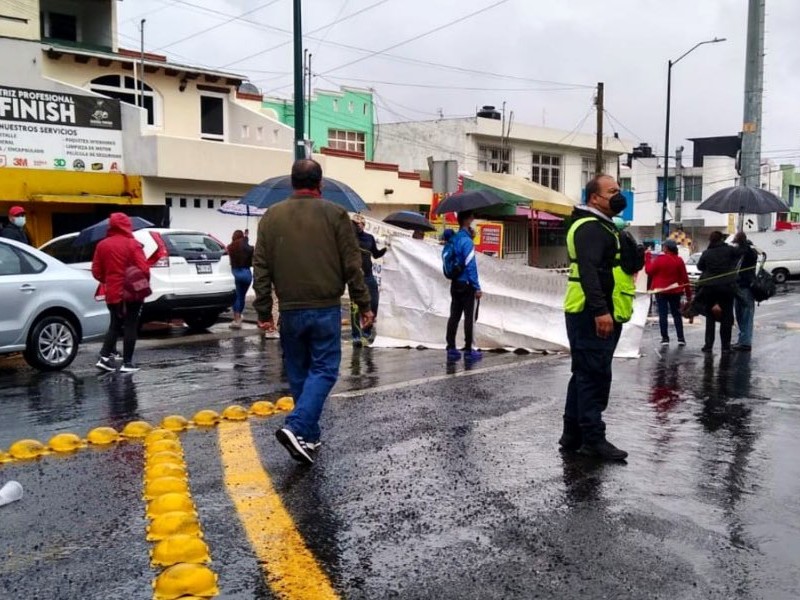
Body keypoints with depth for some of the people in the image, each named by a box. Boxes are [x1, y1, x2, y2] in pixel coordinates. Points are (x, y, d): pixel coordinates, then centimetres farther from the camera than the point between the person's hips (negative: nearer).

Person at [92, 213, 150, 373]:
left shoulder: (102, 245, 4)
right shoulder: (132, 244, -11)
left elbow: (96, 271, 6)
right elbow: (144, 269, -16)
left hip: (112, 294, 5)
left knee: (115, 325, 18)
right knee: (130, 326, 3)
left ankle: (105, 358, 10)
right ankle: (127, 363, 3)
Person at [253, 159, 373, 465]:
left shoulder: (271, 216, 6)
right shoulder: (335, 214, -3)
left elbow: (261, 269, 5)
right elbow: (352, 265, -4)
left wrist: (263, 311, 10)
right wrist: (364, 304, 4)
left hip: (290, 310, 3)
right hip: (326, 308, -3)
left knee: (299, 373, 13)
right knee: (323, 370, 3)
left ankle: (309, 437, 20)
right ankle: (297, 428, -15)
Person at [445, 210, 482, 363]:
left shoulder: (454, 238, 7)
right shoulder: (467, 241, -16)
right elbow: (471, 266, -18)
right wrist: (477, 288, -14)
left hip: (455, 284, 7)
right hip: (466, 285, -7)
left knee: (454, 316, 8)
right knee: (469, 317, 0)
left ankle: (451, 350, 10)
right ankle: (468, 351, 5)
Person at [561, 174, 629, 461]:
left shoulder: (603, 227, 22)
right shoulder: (590, 228, -13)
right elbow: (588, 271, -26)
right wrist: (600, 310, -32)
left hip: (599, 315, 11)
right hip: (593, 316, -11)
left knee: (585, 374, 14)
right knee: (594, 376, -7)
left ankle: (573, 434, 22)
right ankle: (593, 439, -1)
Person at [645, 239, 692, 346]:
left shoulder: (659, 259, -12)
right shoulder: (679, 260, -3)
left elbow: (649, 271, -2)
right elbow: (685, 277, -1)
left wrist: (648, 257, 7)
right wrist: (688, 293, 5)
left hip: (661, 290, -2)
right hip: (675, 291, 3)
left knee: (663, 314, 0)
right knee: (677, 314, 10)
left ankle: (665, 338, -2)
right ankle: (681, 338, 9)